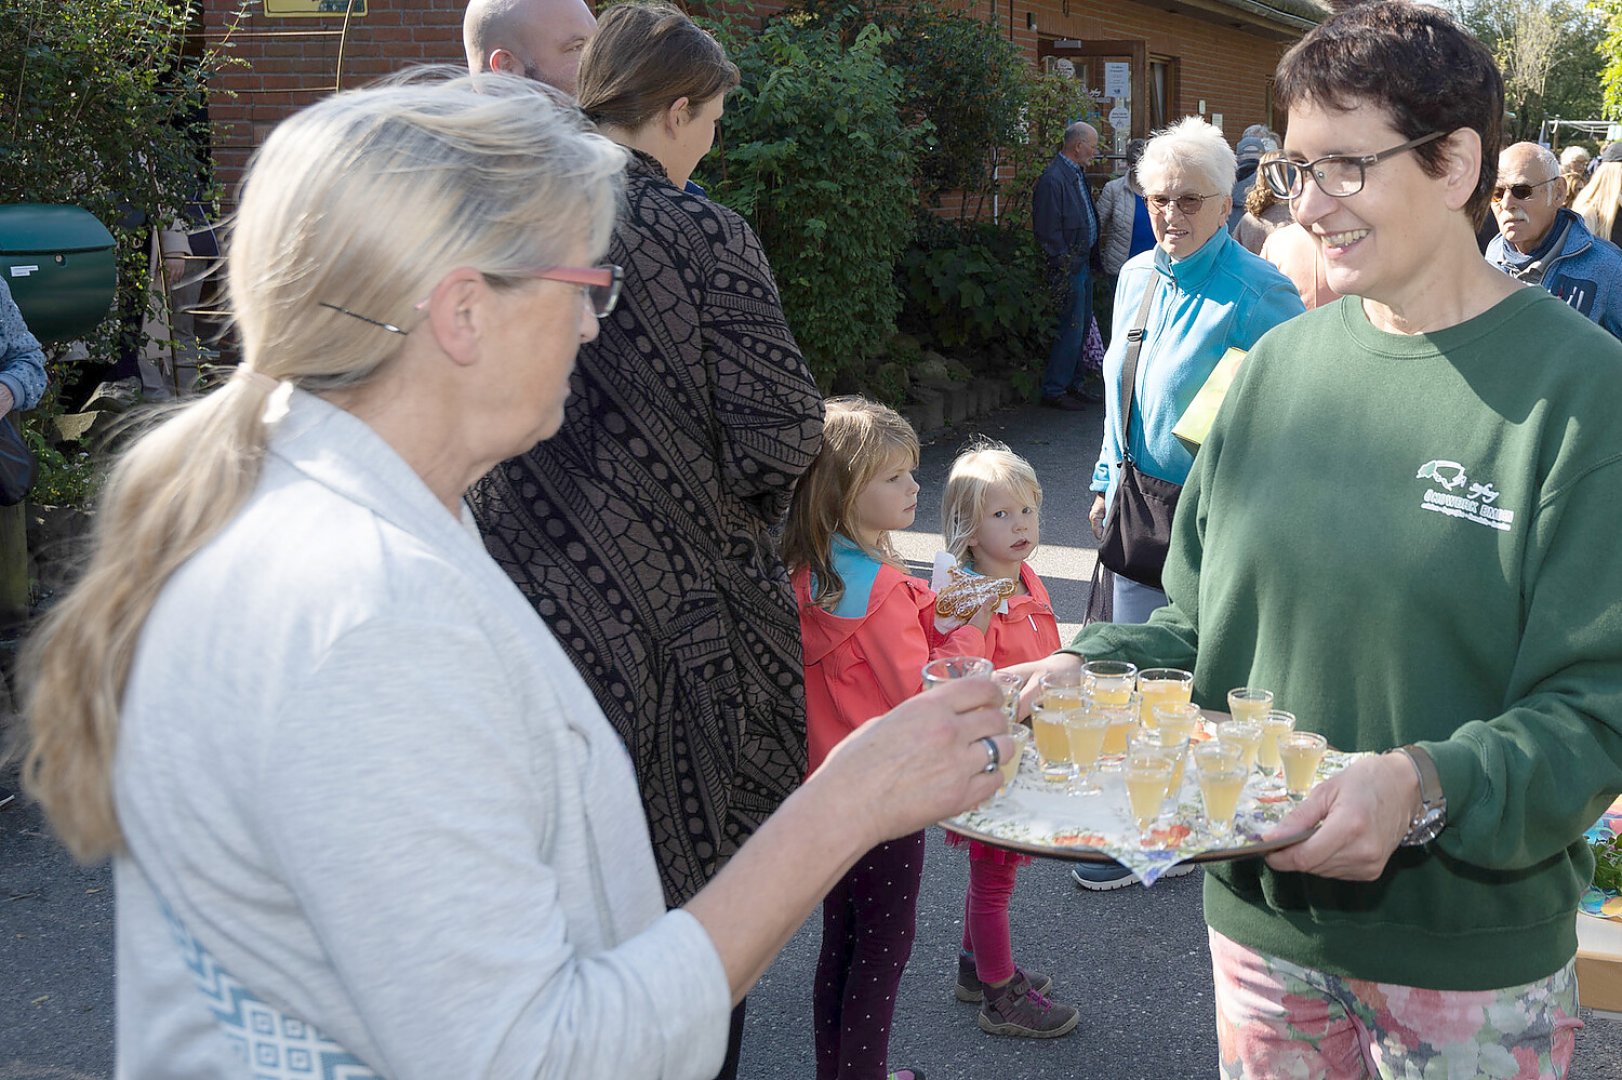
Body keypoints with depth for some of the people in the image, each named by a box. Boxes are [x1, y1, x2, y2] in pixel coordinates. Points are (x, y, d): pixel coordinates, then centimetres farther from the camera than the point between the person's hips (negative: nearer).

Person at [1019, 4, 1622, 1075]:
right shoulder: (1280, 364, 2)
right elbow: (1196, 623, 7)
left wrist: (1427, 787, -31)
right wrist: (1084, 673, -12)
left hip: (1474, 952, -3)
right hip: (1261, 912, 4)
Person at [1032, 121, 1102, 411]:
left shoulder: (1078, 174, 12)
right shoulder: (1052, 179, -18)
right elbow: (1048, 231, -20)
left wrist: (1093, 257, 14)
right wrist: (1064, 266, -18)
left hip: (1083, 263, 10)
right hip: (1068, 267, -10)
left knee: (1082, 325, 15)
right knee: (1072, 327, -6)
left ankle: (1072, 384, 25)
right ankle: (1054, 390, 3)